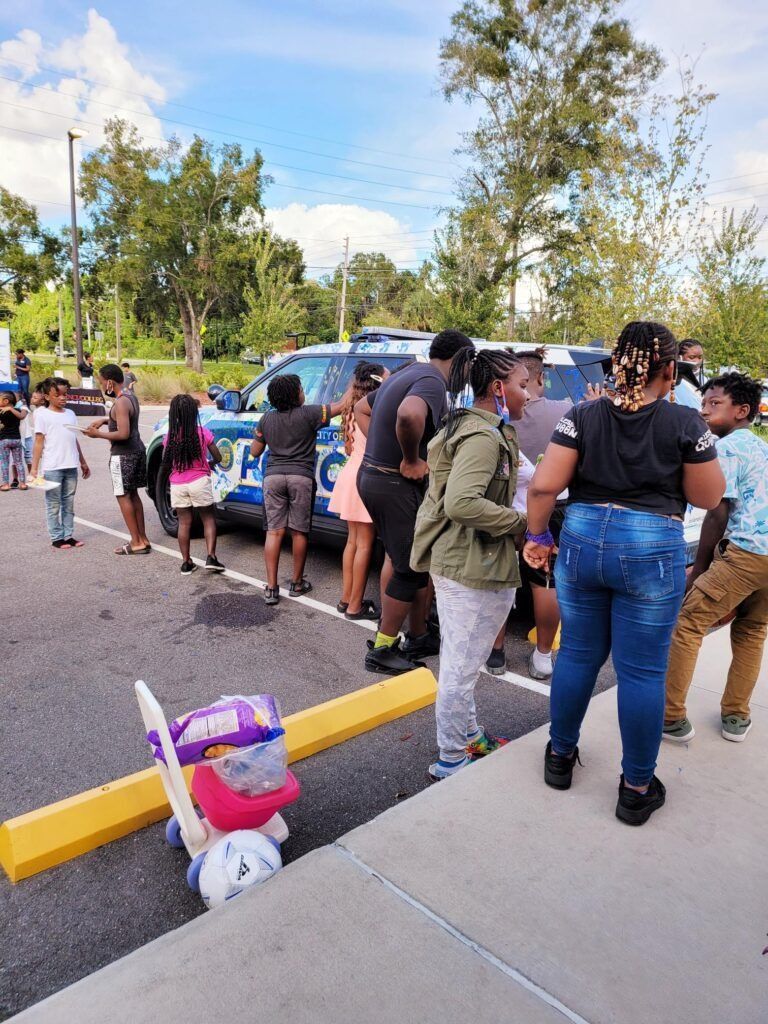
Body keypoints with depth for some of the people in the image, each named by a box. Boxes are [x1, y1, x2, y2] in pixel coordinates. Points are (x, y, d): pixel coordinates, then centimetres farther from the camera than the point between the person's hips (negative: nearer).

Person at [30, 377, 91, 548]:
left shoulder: (70, 414, 15)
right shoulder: (42, 414, -1)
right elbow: (39, 442, -5)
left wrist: (83, 462, 22)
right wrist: (34, 468, -10)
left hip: (71, 467, 5)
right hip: (52, 468, -5)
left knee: (69, 503, 10)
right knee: (54, 505, 2)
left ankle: (68, 535, 16)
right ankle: (56, 538, 9)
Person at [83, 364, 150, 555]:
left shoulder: (120, 403, -19)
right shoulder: (131, 397, 10)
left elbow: (123, 434, -25)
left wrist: (98, 434, -14)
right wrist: (105, 420, 14)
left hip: (123, 455, -9)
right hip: (137, 450, 9)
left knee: (123, 496, -2)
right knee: (133, 494, 14)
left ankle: (136, 543, 0)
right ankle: (143, 538, 18)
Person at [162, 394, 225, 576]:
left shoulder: (170, 436, -2)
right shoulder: (203, 432, -6)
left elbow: (165, 464, 1)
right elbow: (218, 458, 3)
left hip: (177, 484, 2)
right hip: (199, 482, -2)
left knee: (184, 523, 9)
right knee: (208, 518, 10)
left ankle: (186, 563, 13)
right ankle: (211, 557, 0)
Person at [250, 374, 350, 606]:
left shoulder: (266, 419, 7)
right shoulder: (307, 414, -6)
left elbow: (254, 452, 14)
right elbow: (342, 405, -6)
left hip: (273, 476, 3)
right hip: (301, 477, -3)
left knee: (274, 531, 4)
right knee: (299, 532, 8)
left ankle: (271, 588, 3)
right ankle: (297, 584, 19)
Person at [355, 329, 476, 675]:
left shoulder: (407, 374, 16)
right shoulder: (432, 381, -15)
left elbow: (361, 408, 28)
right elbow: (409, 414, -40)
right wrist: (411, 459, -23)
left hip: (373, 475, 10)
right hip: (395, 486, -10)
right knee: (410, 570, 2)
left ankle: (419, 637, 31)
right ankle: (382, 651, 13)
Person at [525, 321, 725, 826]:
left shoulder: (583, 416, -1)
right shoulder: (686, 422, -6)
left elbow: (544, 485, -7)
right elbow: (709, 498, 2)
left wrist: (538, 535, 6)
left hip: (582, 541, 3)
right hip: (653, 551, -2)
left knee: (578, 655, 17)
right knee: (642, 671, 8)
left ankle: (561, 755, 34)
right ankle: (637, 788, 23)